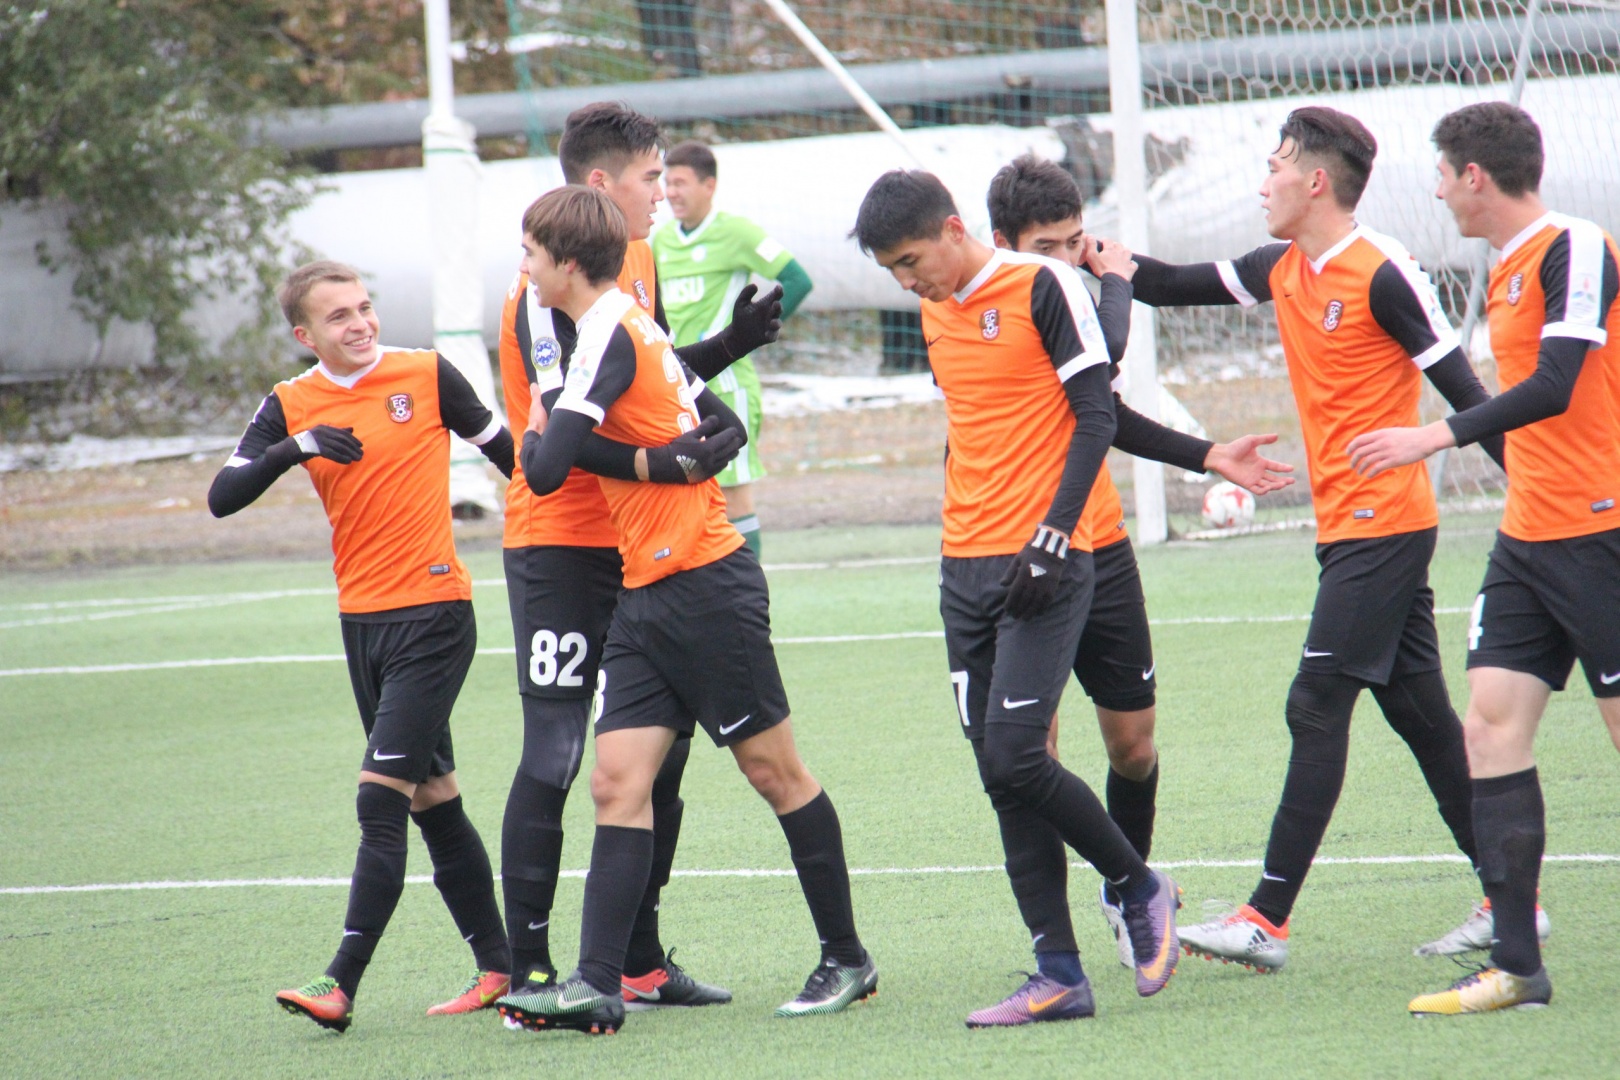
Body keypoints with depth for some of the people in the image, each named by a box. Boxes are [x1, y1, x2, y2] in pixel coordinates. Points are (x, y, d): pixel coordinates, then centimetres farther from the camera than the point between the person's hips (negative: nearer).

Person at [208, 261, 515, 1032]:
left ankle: (341, 985, -16)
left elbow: (505, 450, 7)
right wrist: (295, 448, -22)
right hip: (362, 618, 5)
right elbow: (223, 498, -7)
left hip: (434, 613, -5)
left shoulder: (427, 376, -4)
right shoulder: (290, 407, 4)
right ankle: (497, 967, 22)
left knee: (380, 799, -12)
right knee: (434, 801, 12)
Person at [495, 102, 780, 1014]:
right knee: (554, 758, -7)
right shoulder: (548, 292, -17)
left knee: (659, 749, 10)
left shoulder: (640, 265, 11)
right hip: (561, 551, -9)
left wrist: (731, 344, 12)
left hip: (640, 551, 9)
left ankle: (640, 959, 18)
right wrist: (659, 463, -36)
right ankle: (528, 969, -2)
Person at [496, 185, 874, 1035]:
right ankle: (598, 984, -8)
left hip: (705, 588, -10)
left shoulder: (609, 336, -16)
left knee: (774, 771, 2)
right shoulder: (637, 330, 14)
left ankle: (847, 959, 12)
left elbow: (545, 472, -22)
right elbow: (726, 425, 23)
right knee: (617, 782, -1)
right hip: (645, 595, 10)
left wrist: (533, 429, -2)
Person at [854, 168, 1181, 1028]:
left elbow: (1095, 414, -10)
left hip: (1043, 563, -7)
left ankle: (1140, 888, 8)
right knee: (1001, 775, 2)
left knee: (1013, 757, -15)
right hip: (966, 568, 7)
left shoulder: (1044, 287, -8)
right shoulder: (935, 313, 14)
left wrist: (1052, 537, -14)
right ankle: (1059, 975, 4)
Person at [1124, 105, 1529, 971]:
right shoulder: (1282, 272, 11)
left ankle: (1268, 920, -11)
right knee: (1419, 712, 9)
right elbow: (1176, 287, 20)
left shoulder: (1382, 274, -13)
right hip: (1344, 531, 8)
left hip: (1383, 525, -8)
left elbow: (1462, 390, -13)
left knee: (1317, 708, -10)